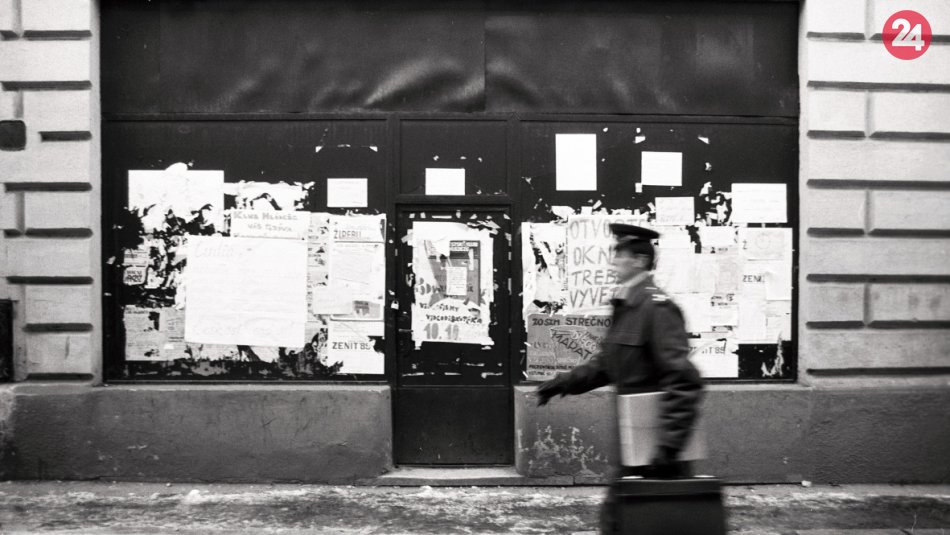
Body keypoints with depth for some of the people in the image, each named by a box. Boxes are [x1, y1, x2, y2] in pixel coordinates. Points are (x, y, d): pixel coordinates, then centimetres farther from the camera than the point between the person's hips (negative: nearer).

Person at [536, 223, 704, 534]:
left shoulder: (657, 307, -18)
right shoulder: (625, 307, 10)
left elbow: (683, 383, -24)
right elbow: (606, 362, 22)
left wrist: (668, 445, -27)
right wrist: (564, 383, 11)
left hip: (656, 443, -9)